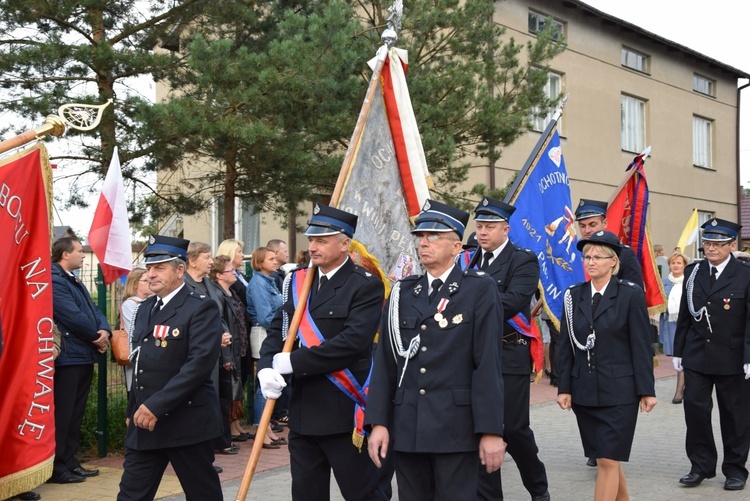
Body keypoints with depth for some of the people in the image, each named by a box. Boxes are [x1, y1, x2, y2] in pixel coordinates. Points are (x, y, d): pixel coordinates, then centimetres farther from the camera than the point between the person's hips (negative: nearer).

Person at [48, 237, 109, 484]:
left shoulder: (75, 281, 19)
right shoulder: (54, 280, -14)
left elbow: (93, 309, 14)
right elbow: (73, 316, -21)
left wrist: (104, 330, -6)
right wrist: (97, 338, -8)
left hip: (84, 355, 10)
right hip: (68, 356, -10)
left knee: (76, 413, 14)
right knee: (62, 413, -4)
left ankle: (69, 461, 22)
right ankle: (57, 468, 3)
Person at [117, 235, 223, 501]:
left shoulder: (202, 307, -11)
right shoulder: (145, 308, 15)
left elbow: (200, 363, -21)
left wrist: (157, 406, -23)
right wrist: (135, 409, 14)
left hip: (187, 423, -7)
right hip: (144, 421, 7)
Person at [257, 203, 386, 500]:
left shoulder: (365, 285, -10)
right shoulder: (297, 281, 10)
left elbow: (353, 341, -22)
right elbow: (277, 331, 9)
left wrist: (292, 362, -20)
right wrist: (266, 368, -12)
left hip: (344, 414, -6)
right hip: (303, 412, 6)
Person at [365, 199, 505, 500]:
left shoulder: (479, 289, -3)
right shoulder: (402, 292, 10)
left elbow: (488, 362, -9)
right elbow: (385, 360, 6)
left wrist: (491, 430, -13)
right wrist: (378, 421, 0)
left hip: (457, 426, -4)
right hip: (407, 427, 4)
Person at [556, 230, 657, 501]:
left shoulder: (631, 295, -5)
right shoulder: (574, 295, 6)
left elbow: (641, 346, -5)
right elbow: (566, 346, 7)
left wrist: (646, 391, -6)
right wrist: (564, 388, 3)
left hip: (619, 392, -4)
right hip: (584, 393, 4)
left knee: (608, 461, -5)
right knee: (605, 458, 13)